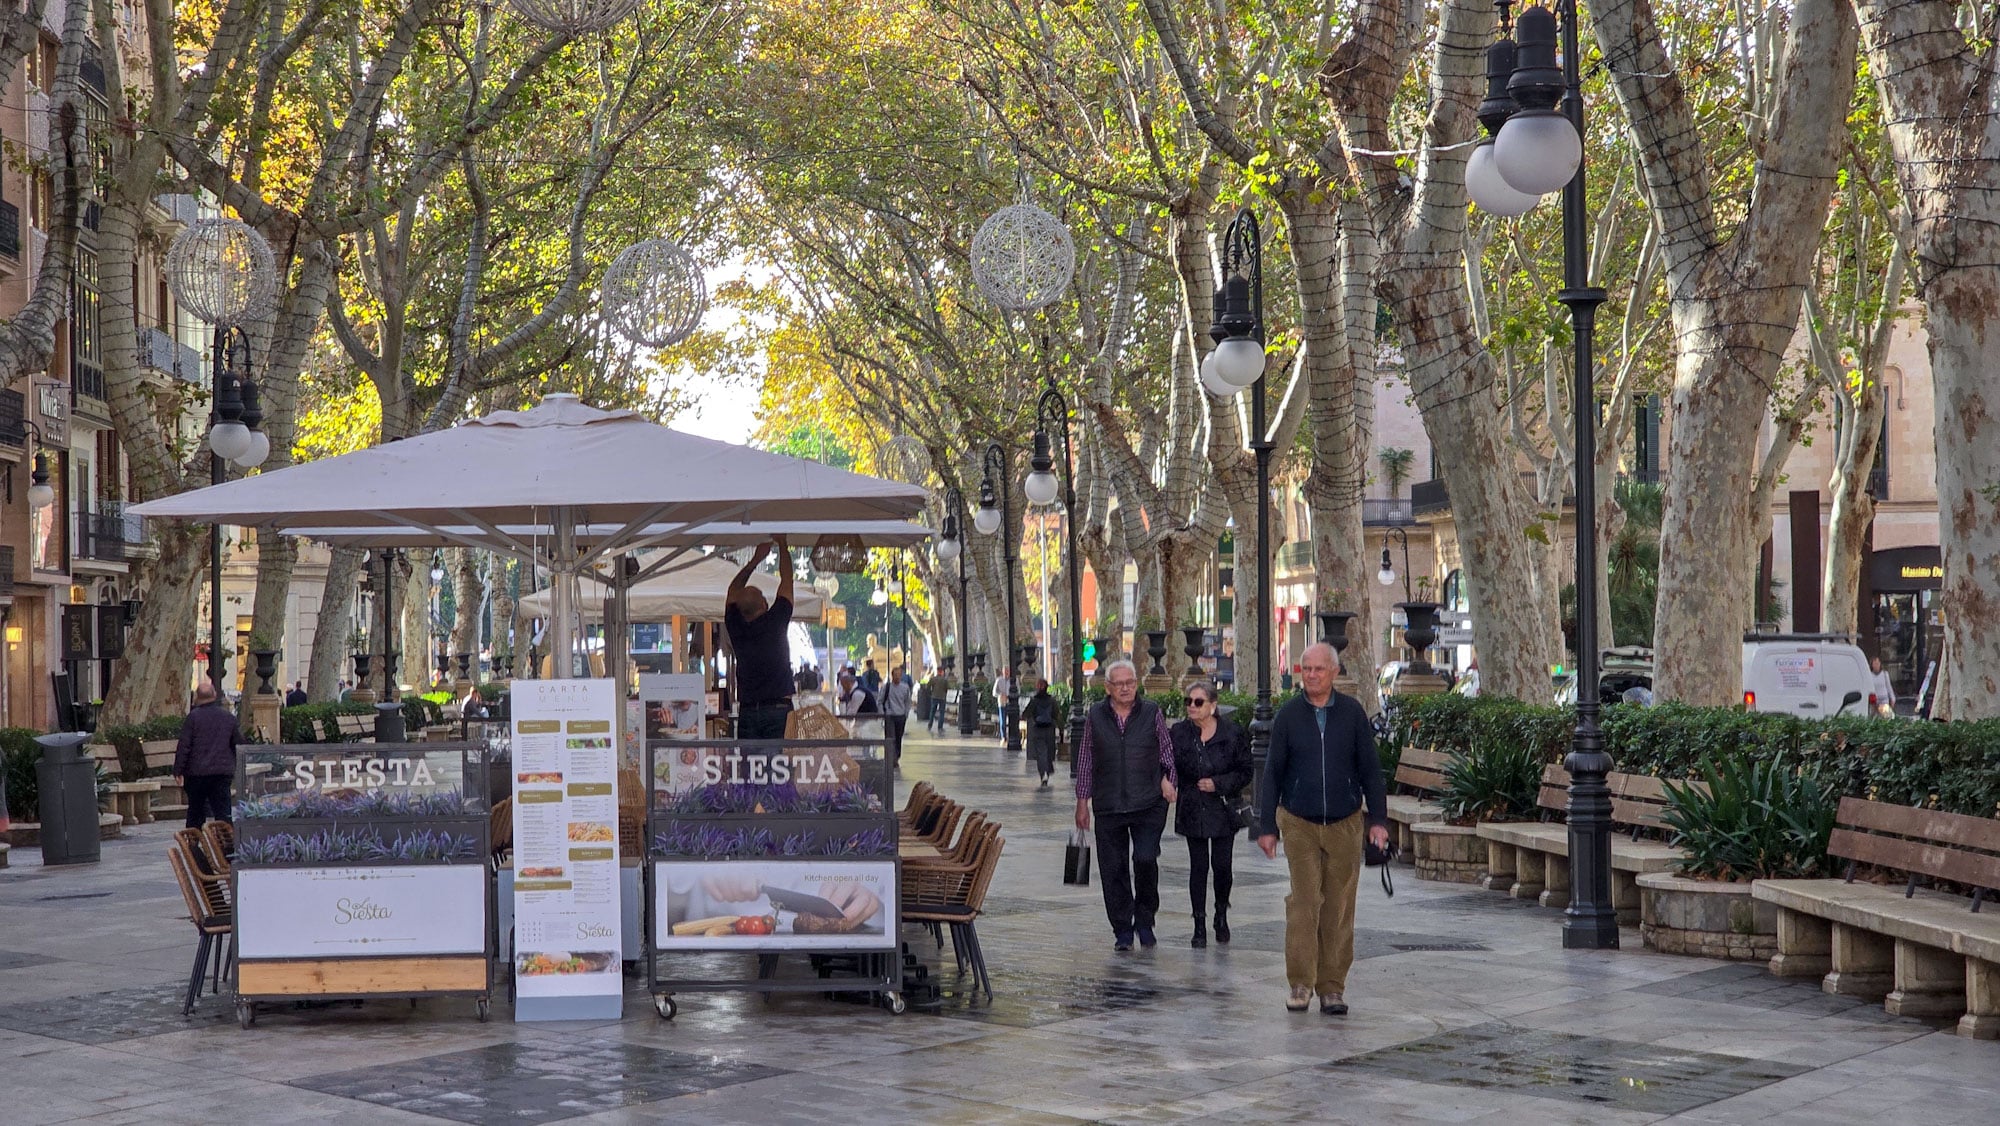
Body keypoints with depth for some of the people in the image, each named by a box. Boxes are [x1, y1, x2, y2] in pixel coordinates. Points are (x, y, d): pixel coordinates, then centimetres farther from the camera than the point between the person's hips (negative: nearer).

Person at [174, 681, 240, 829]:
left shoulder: (193, 717, -7)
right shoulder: (229, 717, 6)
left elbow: (184, 746, -8)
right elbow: (237, 745, 13)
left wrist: (178, 771, -2)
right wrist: (234, 769, 23)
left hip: (197, 772, -2)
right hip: (223, 772, 2)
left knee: (195, 812, 11)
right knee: (223, 812, -1)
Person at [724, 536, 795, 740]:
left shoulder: (735, 627, 3)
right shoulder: (775, 622, -5)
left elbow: (733, 590, 21)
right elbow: (786, 580, 6)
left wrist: (755, 560, 26)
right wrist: (782, 545, 17)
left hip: (747, 710, 3)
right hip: (778, 707, -3)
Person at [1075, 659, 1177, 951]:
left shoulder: (1152, 713, 3)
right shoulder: (1095, 717, 6)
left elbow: (1166, 749, 13)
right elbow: (1085, 760, 12)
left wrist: (1166, 777, -5)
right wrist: (1082, 801, 11)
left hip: (1148, 805, -1)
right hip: (1108, 807, 2)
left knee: (1145, 860, -12)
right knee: (1113, 869, 2)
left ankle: (1144, 921, 9)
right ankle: (1122, 930, 14)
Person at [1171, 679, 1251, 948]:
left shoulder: (1232, 734, -3)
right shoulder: (1179, 733, 1)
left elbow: (1245, 772, 0)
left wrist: (1218, 784, -12)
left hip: (1223, 810, -1)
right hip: (1192, 812, 1)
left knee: (1222, 866, -1)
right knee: (1198, 867, 1)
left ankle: (1221, 917, 24)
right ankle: (1199, 926, 8)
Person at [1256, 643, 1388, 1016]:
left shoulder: (1352, 713, 1)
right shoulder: (1288, 715, 0)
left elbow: (1370, 770, 5)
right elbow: (1272, 773, 4)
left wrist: (1378, 819, -1)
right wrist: (1267, 826, 1)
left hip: (1345, 824, 1)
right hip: (1299, 824, -1)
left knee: (1339, 908, 3)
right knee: (1304, 902, -7)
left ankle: (1332, 986, 10)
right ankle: (1301, 983, 0)